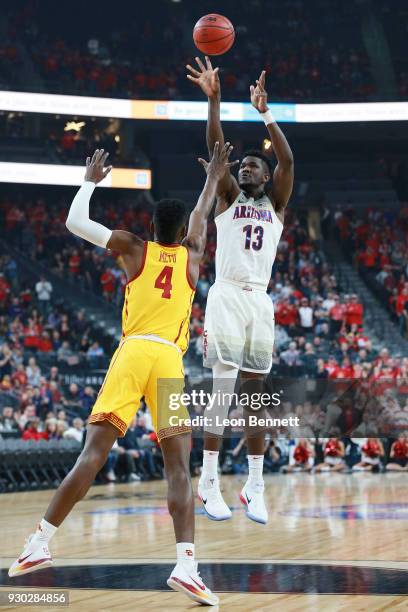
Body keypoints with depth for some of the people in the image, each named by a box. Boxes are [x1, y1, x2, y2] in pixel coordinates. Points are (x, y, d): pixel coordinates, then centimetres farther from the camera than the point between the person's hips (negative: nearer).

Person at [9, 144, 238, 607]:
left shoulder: (134, 248, 15)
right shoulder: (191, 255, 20)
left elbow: (75, 222, 14)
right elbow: (202, 216, 41)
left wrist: (91, 181, 28)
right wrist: (213, 178, 56)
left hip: (131, 352, 0)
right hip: (170, 361, 0)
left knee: (93, 453, -5)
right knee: (178, 467, -3)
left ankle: (39, 543, -10)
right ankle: (185, 564, -18)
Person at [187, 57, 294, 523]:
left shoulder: (276, 204, 14)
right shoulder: (229, 196, 11)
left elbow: (287, 159, -3)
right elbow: (215, 146, -3)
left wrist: (264, 113, -12)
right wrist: (213, 99, -15)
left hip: (260, 301, 3)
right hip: (226, 296, -2)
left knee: (253, 393, 4)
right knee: (222, 389, -10)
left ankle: (255, 488, 7)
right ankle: (209, 484, -7)